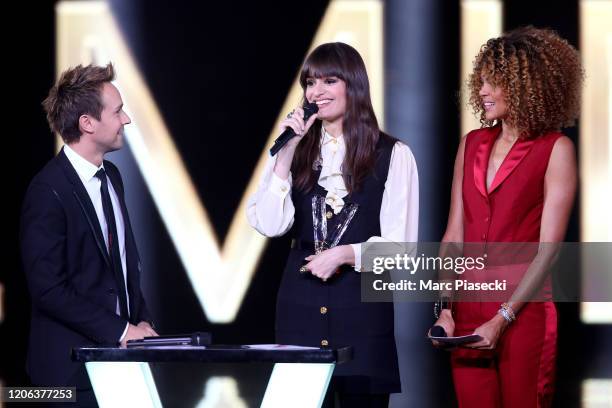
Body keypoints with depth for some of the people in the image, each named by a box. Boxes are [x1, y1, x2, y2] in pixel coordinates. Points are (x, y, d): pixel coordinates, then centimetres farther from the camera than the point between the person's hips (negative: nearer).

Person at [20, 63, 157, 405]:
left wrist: (141, 321, 5)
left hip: (120, 358, 7)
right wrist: (121, 331, -15)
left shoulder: (111, 176, 11)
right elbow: (49, 289, -18)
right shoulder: (48, 191, -14)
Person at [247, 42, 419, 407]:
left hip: (362, 306, -2)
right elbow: (270, 225, -4)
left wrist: (344, 254, -15)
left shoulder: (392, 155, 1)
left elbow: (400, 243, -2)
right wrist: (287, 153, -7)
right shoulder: (295, 152, 9)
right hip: (301, 305, 2)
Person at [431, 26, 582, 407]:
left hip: (523, 315, -5)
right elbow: (454, 236, 9)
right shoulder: (472, 145, 12)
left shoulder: (555, 149, -4)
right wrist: (445, 309, -2)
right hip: (468, 316, 5)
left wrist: (502, 320, -15)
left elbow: (548, 249, -10)